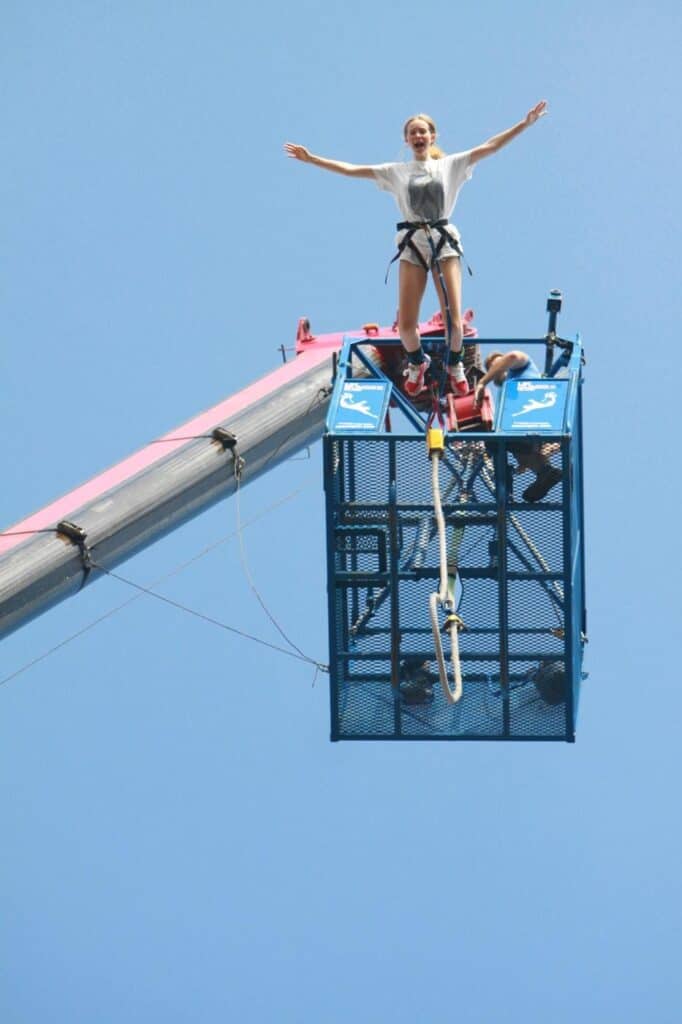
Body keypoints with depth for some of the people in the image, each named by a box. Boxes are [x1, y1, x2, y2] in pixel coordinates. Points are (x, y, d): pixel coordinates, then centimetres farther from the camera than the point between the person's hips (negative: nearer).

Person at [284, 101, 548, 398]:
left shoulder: (450, 165, 9)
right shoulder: (396, 172, 10)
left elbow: (491, 146, 4)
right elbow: (350, 170, 8)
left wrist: (525, 123, -3)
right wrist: (311, 159, 3)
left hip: (445, 242, -1)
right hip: (413, 244, 1)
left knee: (453, 319, -8)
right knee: (406, 324, -6)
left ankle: (454, 363, 24)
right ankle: (417, 362, 27)